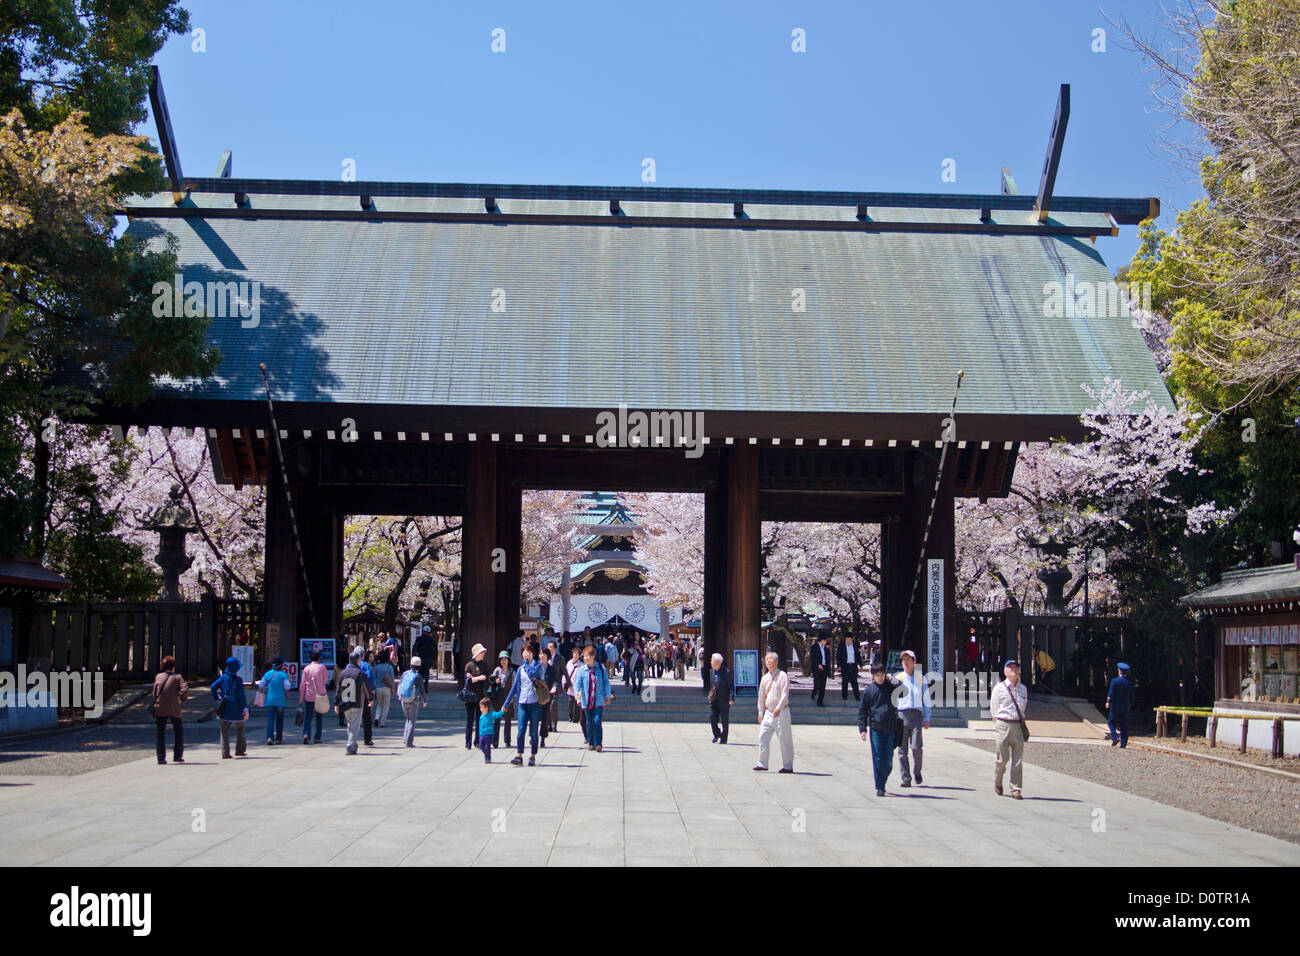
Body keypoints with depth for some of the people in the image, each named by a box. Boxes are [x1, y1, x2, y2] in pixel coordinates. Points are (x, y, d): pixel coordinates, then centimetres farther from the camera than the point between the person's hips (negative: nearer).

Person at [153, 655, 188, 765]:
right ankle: (177, 755, 11)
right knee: (178, 732, 15)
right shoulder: (177, 677, -4)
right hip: (174, 710, -2)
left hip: (160, 709, 2)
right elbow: (185, 690, -16)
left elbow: (155, 693, 9)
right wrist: (181, 699, 0)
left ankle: (161, 758, 1)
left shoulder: (158, 677, 6)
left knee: (161, 734, 7)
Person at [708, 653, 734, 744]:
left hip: (724, 699, -5)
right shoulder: (712, 672, 9)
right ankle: (716, 734, 20)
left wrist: (731, 698, -17)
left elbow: (731, 686, -10)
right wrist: (710, 695, 17)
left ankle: (723, 739, 13)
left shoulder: (727, 671, -11)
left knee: (724, 721, 3)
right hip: (714, 699, 5)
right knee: (712, 717, -2)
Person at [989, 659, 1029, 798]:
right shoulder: (999, 688, 0)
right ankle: (997, 783, 23)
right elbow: (993, 709, 2)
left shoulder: (1023, 688, 14)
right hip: (1003, 725, -4)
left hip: (1019, 726, 4)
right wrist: (999, 725, 2)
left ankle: (1015, 789, 5)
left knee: (1018, 760, 0)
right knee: (1003, 758, -1)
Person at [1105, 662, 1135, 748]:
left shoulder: (1115, 681, -11)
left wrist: (1108, 702, -5)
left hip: (1115, 706, -4)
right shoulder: (1130, 682, 2)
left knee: (1111, 722, 13)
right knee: (1124, 726, 8)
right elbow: (1131, 696, 8)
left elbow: (1111, 693, -13)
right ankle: (1123, 744, 5)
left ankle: (1115, 738, -7)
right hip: (1125, 707, 4)